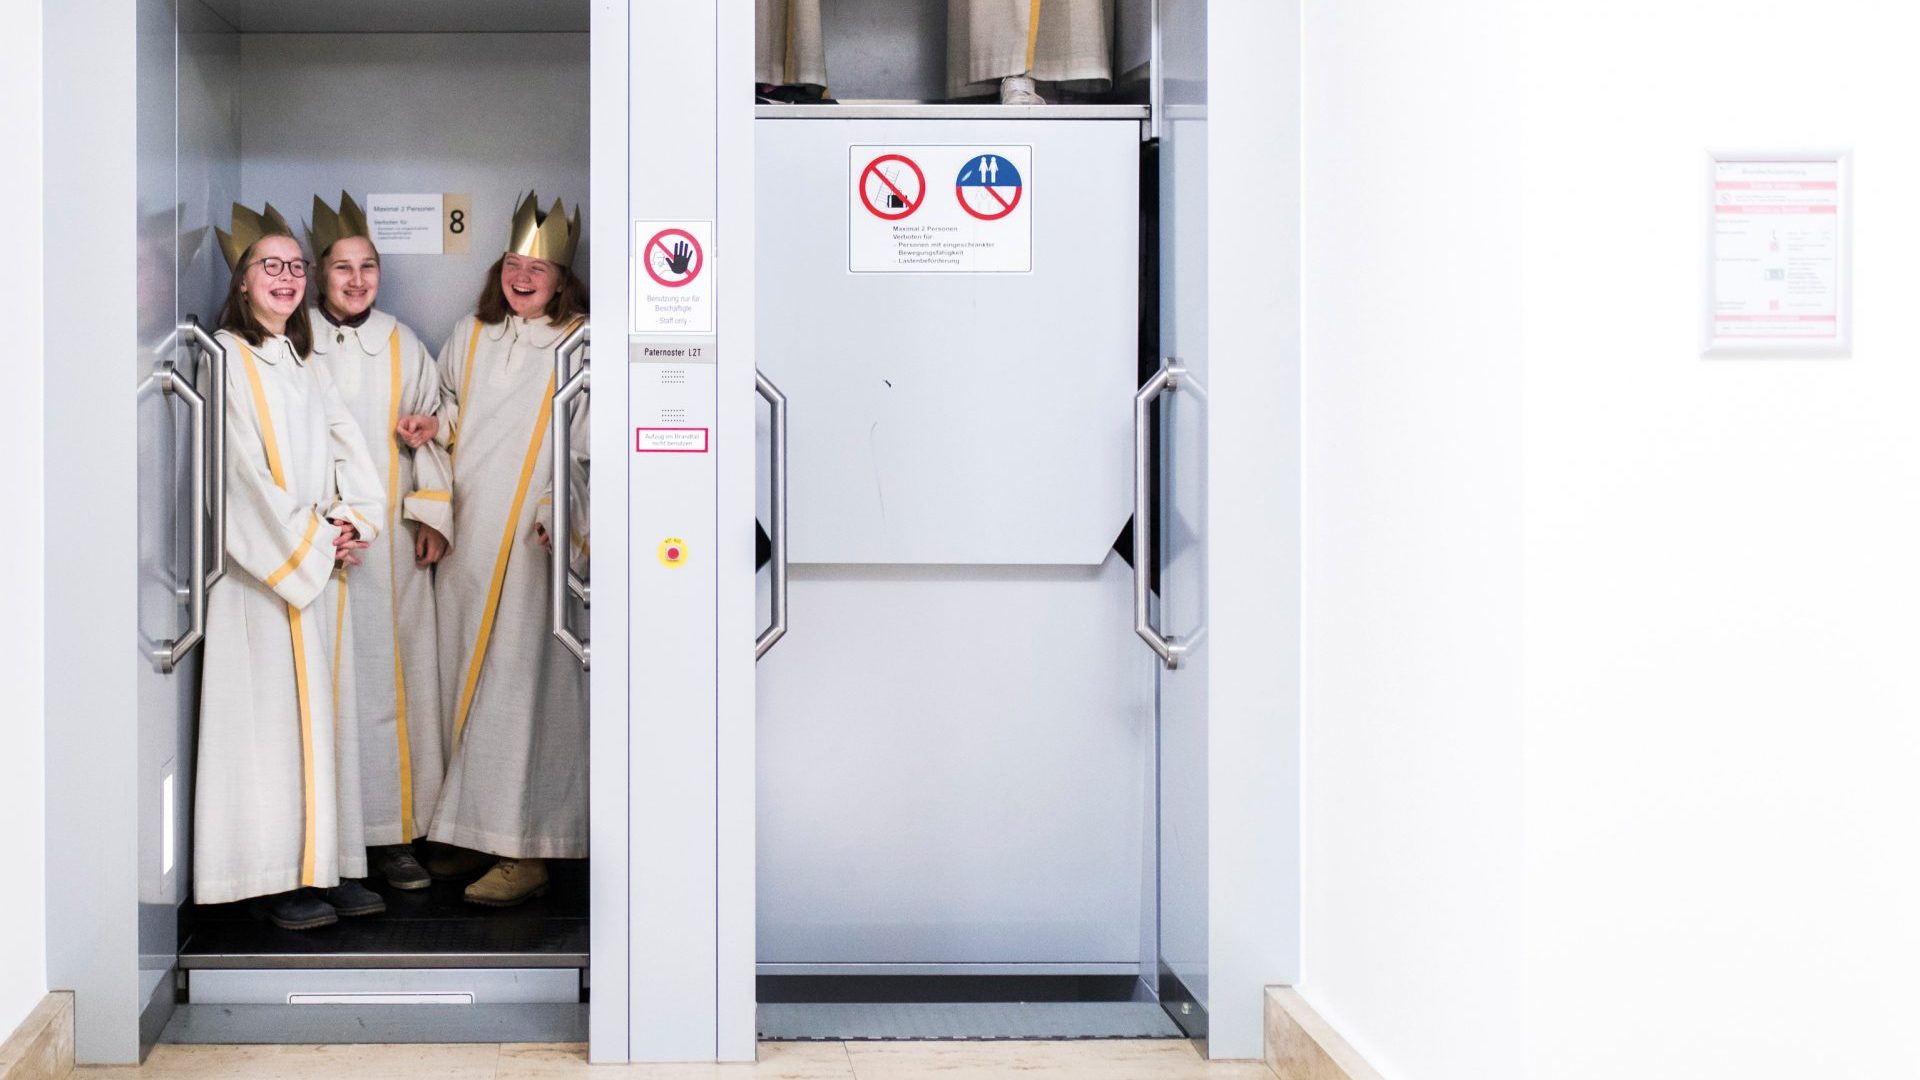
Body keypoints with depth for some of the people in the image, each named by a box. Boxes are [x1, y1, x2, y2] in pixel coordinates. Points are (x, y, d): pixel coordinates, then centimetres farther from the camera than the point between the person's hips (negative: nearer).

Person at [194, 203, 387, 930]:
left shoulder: (302, 364, 19)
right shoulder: (227, 358, -4)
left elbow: (348, 448, 14)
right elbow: (244, 469, -11)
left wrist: (353, 524, -3)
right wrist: (308, 541, -11)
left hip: (322, 565, 7)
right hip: (263, 566, -7)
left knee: (322, 706, 6)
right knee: (272, 707, -7)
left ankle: (329, 864, 9)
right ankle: (282, 878, -4)